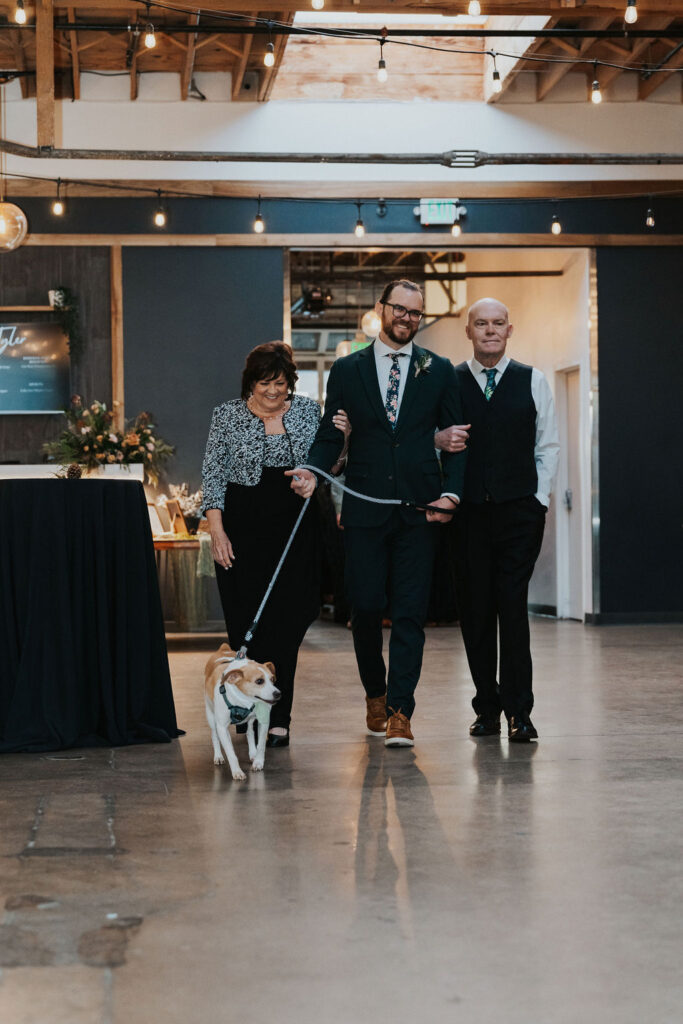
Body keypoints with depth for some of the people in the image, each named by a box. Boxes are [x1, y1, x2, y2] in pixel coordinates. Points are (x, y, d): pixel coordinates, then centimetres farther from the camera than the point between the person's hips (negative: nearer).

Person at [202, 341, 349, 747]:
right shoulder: (227, 415, 1)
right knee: (246, 619, 0)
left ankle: (277, 718, -1)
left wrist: (338, 440, -8)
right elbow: (213, 475, 1)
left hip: (295, 529, 1)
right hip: (243, 527, -1)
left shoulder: (309, 410, 6)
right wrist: (217, 530, -7)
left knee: (287, 621, -5)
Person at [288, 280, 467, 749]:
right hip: (365, 507, 0)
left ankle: (400, 711, -3)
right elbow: (331, 433, 8)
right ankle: (375, 692, 25)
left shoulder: (439, 371, 9)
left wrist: (451, 493, -7)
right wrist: (313, 471, -12)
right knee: (366, 606, 1)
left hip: (419, 507, 0)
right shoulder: (347, 370, 9)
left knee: (410, 611, -4)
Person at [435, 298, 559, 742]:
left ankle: (519, 711, -2)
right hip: (467, 511, 1)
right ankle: (487, 707, 12)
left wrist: (539, 499, 2)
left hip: (520, 510, -1)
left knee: (513, 606, -7)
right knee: (475, 609, 2)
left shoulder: (533, 380, 9)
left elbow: (548, 446, 10)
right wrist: (440, 439, -11)